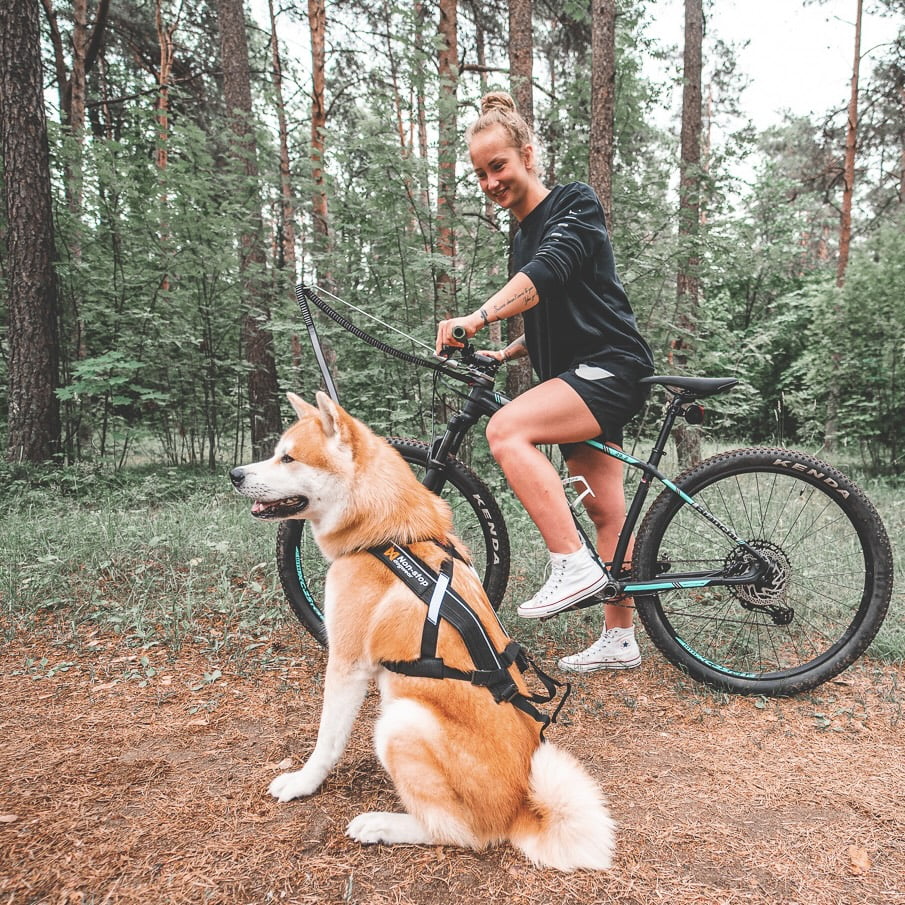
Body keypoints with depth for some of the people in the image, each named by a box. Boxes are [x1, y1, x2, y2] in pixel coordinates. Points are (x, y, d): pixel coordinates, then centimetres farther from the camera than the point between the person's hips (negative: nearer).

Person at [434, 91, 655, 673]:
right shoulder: (522, 239, 20)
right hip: (577, 376, 9)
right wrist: (506, 353, 15)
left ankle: (575, 565, -23)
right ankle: (620, 641, 18)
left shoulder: (575, 204, -4)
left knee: (507, 428, -29)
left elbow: (549, 271, -25)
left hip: (609, 366, -9)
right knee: (605, 511, 9)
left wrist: (479, 317, -38)